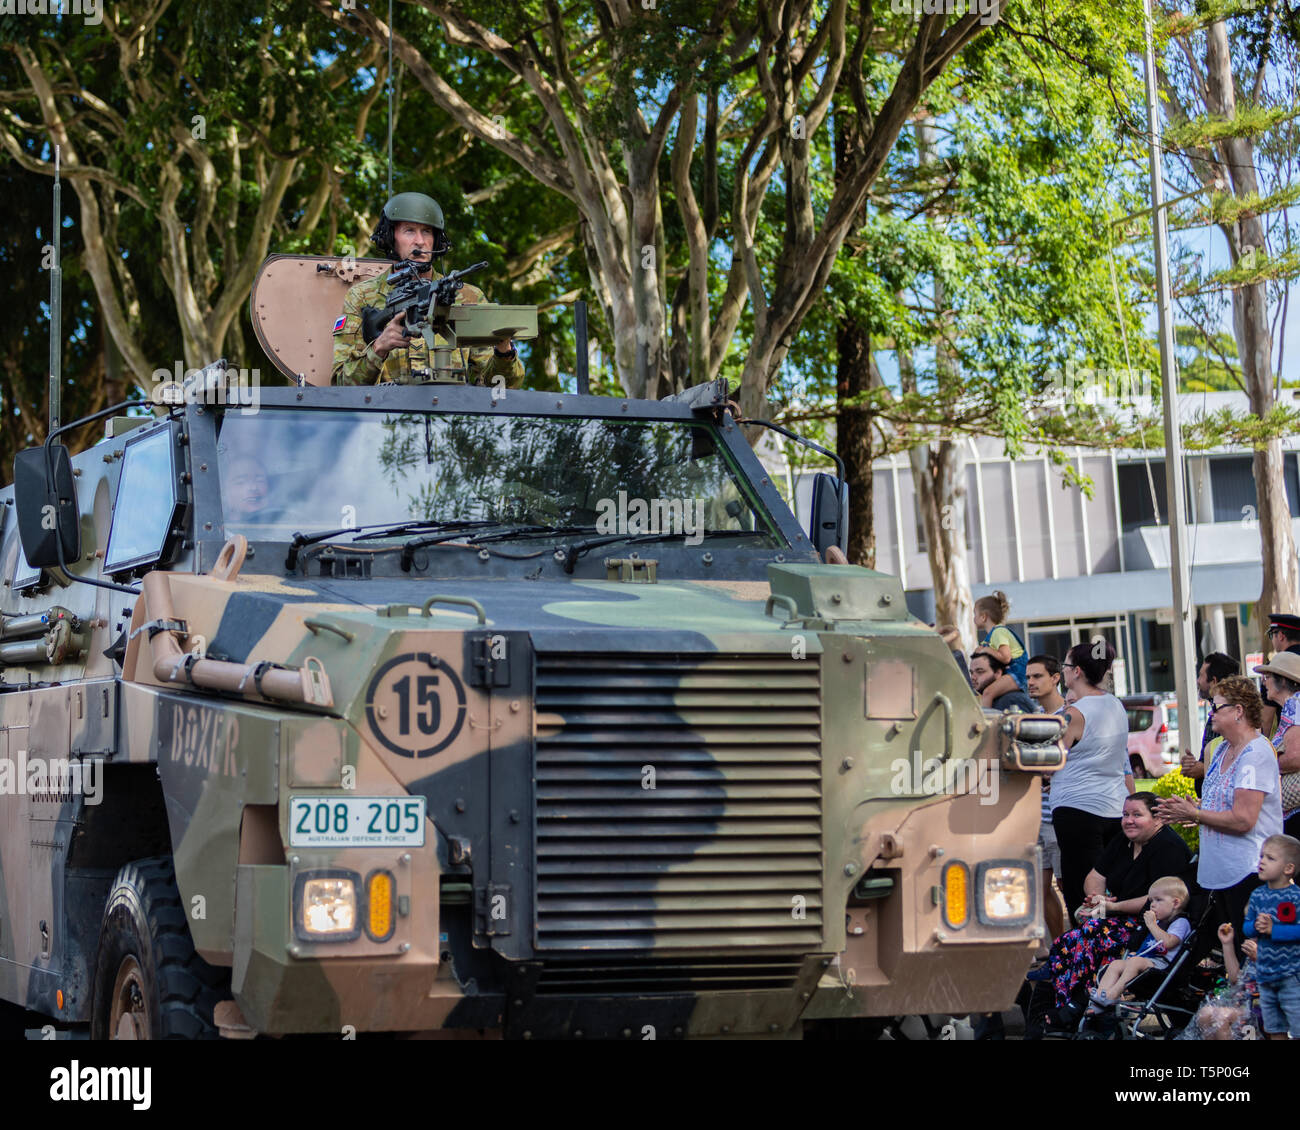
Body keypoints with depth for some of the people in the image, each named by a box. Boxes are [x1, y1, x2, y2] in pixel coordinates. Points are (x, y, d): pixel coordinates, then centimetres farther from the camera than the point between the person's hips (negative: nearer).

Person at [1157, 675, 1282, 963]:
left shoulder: (1256, 754, -17)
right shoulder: (1223, 750, 13)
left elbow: (1242, 819, -24)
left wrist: (1194, 814, -13)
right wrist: (1186, 811, 6)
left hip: (1247, 874, -10)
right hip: (1220, 874, 10)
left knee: (1247, 955, -7)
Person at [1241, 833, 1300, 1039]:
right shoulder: (1257, 895, 7)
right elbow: (1246, 927, 10)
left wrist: (1272, 930, -22)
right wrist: (1256, 926, -11)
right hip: (1265, 974, 6)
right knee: (1274, 1030, 14)